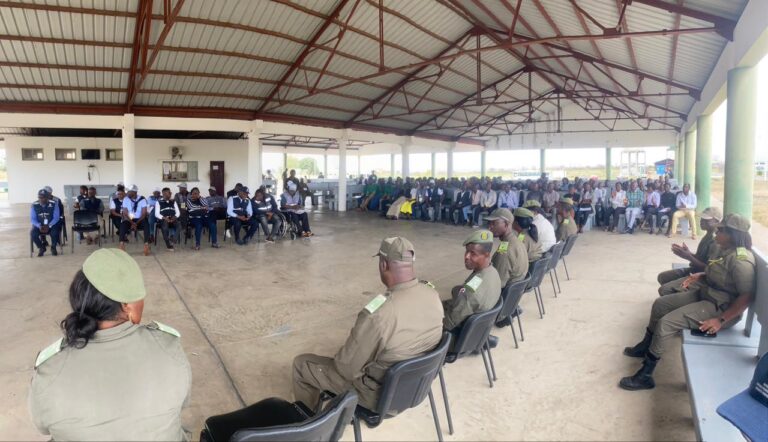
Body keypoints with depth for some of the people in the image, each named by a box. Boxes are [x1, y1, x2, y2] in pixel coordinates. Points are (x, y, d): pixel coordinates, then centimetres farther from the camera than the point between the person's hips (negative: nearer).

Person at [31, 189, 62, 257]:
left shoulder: (53, 204, -10)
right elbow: (32, 219, -5)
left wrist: (49, 226, -25)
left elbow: (56, 217, -10)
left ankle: (53, 248, -1)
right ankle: (41, 248, 2)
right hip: (39, 225, 2)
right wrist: (39, 226, -23)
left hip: (51, 225, -2)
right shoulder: (34, 205, -6)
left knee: (55, 233, -32)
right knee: (33, 233, -27)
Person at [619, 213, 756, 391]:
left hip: (720, 307, -10)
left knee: (667, 322, -21)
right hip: (704, 293, 10)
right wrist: (699, 276, 7)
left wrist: (721, 320, -27)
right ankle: (645, 346, 30)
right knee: (660, 304, 11)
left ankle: (645, 375, -12)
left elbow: (747, 296, -26)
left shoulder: (740, 260, -25)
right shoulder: (727, 251, 5)